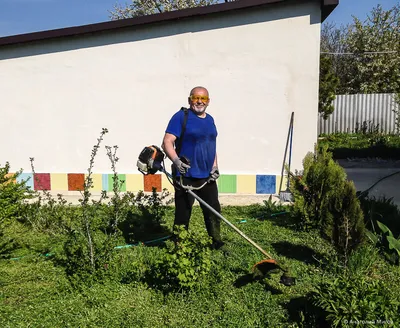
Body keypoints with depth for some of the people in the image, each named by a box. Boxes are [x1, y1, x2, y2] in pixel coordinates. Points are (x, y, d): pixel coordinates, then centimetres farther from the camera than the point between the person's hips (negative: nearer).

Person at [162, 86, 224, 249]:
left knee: (214, 211, 15)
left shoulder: (210, 119, 14)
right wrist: (176, 160, -32)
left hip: (207, 177, 7)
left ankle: (216, 243, 31)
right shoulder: (181, 116, -8)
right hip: (186, 176, -7)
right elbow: (167, 142, -15)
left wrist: (215, 167, 8)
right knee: (183, 215, 4)